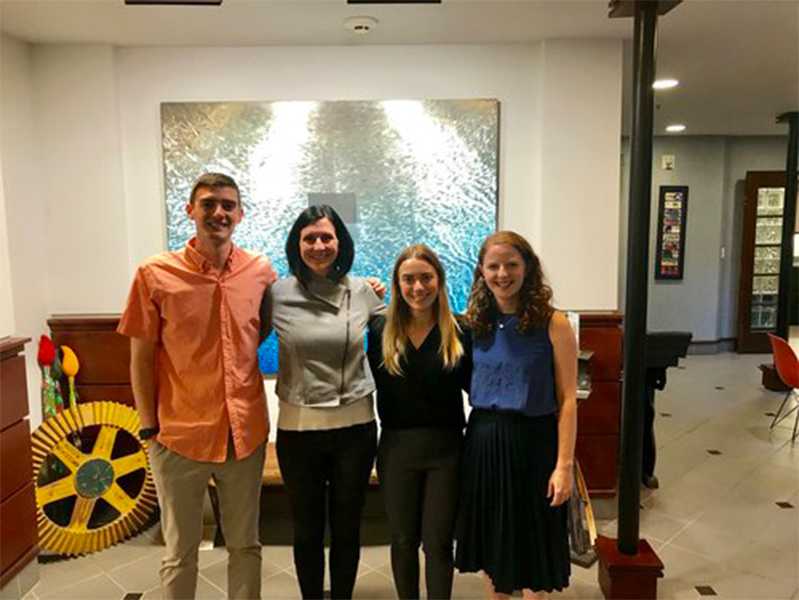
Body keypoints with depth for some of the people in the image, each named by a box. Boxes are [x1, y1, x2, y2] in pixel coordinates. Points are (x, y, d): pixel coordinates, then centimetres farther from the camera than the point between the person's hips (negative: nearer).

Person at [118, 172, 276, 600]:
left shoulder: (262, 272, -2)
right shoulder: (155, 274, -8)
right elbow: (141, 358, -2)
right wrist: (149, 428, -4)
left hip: (245, 432, 2)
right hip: (180, 435, -2)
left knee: (245, 545, 18)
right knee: (180, 552, 16)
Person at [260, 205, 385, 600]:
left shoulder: (362, 291, -1)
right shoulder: (277, 293, -5)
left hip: (355, 425, 1)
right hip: (298, 427, 0)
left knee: (347, 527, 17)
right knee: (307, 529, 16)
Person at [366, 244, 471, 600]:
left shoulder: (459, 333, -4)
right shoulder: (380, 332, 1)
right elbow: (375, 386, 0)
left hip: (445, 449, -1)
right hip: (396, 447, 2)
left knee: (438, 541, 9)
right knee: (403, 539, 15)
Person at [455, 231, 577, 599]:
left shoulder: (552, 324, -9)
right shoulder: (475, 322, 2)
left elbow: (567, 400, -9)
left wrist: (564, 465, -12)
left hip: (531, 441, -4)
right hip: (482, 440, 4)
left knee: (530, 539, 12)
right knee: (489, 540, 17)